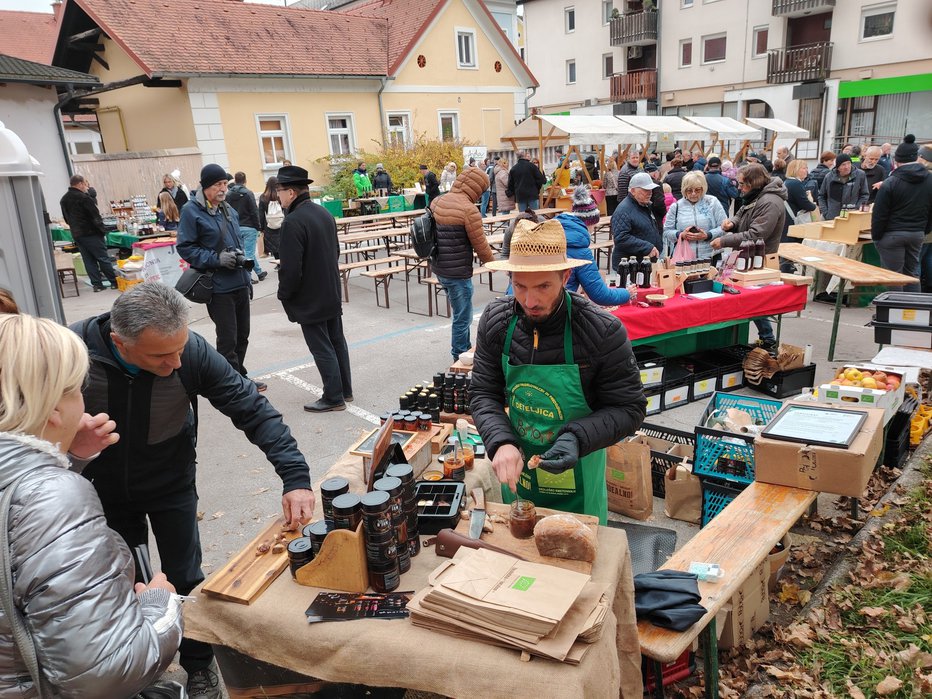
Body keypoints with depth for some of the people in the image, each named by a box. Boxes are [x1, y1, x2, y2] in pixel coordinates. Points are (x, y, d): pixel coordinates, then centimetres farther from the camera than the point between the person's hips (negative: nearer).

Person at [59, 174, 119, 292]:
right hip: (91, 234, -7)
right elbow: (96, 216, -15)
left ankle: (96, 284, 8)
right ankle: (114, 281, 2)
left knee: (89, 260, 9)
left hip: (76, 234, 7)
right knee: (103, 258, -1)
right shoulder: (83, 197, -14)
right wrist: (103, 231, -8)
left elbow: (66, 219, 20)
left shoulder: (64, 199, 12)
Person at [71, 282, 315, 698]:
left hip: (171, 485, -1)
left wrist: (295, 476, -36)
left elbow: (252, 409, -28)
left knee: (185, 581, 10)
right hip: (104, 488, 1)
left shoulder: (192, 353, -30)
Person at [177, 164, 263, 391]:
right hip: (219, 287, -7)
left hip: (241, 284, 7)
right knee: (228, 340, -2)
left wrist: (241, 256, 13)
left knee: (242, 336, 15)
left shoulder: (229, 210, 15)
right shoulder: (192, 211, -8)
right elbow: (185, 248, -11)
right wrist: (217, 259, -19)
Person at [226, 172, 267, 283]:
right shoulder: (248, 193, -10)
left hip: (235, 228, 5)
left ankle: (259, 272, 25)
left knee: (248, 252, 17)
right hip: (249, 227, -5)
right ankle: (247, 277, 2)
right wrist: (258, 227, -5)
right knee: (249, 252, 1)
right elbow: (254, 212, -12)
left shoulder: (228, 195, 3)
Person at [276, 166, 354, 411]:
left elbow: (290, 268, -22)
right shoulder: (324, 213, 5)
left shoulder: (293, 221, -22)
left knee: (322, 349, 0)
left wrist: (284, 294, -7)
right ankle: (345, 389, 28)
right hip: (332, 293, 9)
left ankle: (333, 398, 9)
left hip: (309, 299, -9)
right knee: (336, 341, 16)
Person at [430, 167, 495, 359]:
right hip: (458, 271, -8)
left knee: (460, 313, 24)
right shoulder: (469, 210, -19)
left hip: (439, 268, 9)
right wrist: (491, 262, 6)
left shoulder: (437, 203, 5)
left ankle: (466, 349, 36)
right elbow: (480, 244, -12)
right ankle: (460, 357, 14)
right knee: (463, 317, 5)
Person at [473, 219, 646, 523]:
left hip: (576, 477, -3)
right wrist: (501, 442, -24)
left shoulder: (604, 331, -24)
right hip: (515, 471, 3)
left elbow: (629, 409, -14)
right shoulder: (495, 319, -14)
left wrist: (577, 438, -29)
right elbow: (483, 394, -6)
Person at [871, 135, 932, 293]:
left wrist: (876, 236, -2)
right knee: (912, 273, 15)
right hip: (917, 234, 5)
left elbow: (879, 214, -12)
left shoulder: (890, 183, -13)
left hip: (893, 234, -5)